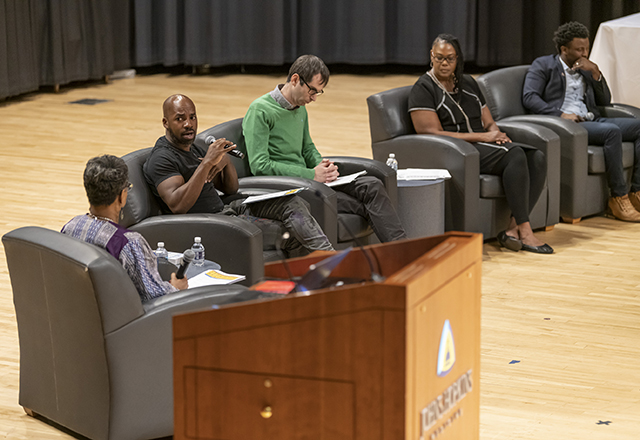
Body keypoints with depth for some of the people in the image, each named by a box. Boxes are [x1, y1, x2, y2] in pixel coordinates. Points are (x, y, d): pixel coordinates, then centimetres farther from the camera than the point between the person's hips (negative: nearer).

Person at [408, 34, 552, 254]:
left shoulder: (468, 83, 20)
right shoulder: (424, 89, -2)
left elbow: (489, 122, 21)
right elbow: (433, 134, -12)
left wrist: (496, 133, -6)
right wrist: (482, 137, -15)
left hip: (483, 145, 7)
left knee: (537, 158, -19)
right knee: (515, 155, -30)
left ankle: (513, 229, -27)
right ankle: (524, 231, -31)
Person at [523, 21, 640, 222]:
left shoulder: (586, 69, 25)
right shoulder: (543, 65, 7)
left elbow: (605, 101, 20)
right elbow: (529, 97, -7)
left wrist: (595, 73, 4)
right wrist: (560, 114, -18)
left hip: (591, 121, 7)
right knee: (612, 131, -32)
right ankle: (619, 197, -29)